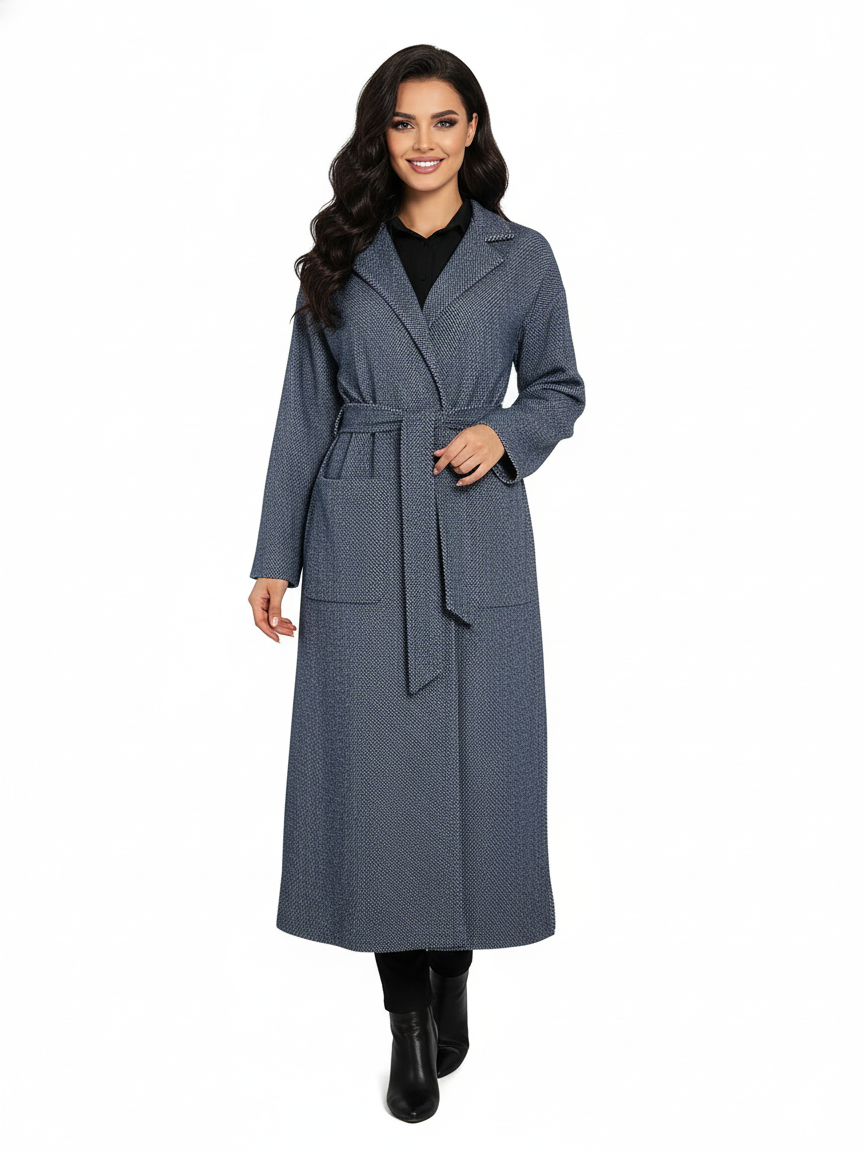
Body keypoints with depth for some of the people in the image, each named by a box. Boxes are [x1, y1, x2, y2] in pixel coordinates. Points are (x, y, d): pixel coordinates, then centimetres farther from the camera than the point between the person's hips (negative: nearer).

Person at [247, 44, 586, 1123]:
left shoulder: (521, 256, 5)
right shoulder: (340, 257, 7)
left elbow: (560, 386, 13)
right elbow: (303, 413, 7)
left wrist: (505, 434, -9)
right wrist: (274, 558, 3)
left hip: (478, 540, 0)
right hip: (360, 539, 0)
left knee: (476, 760, 4)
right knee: (377, 768, 1)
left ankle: (453, 975, 26)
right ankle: (407, 1015, 16)